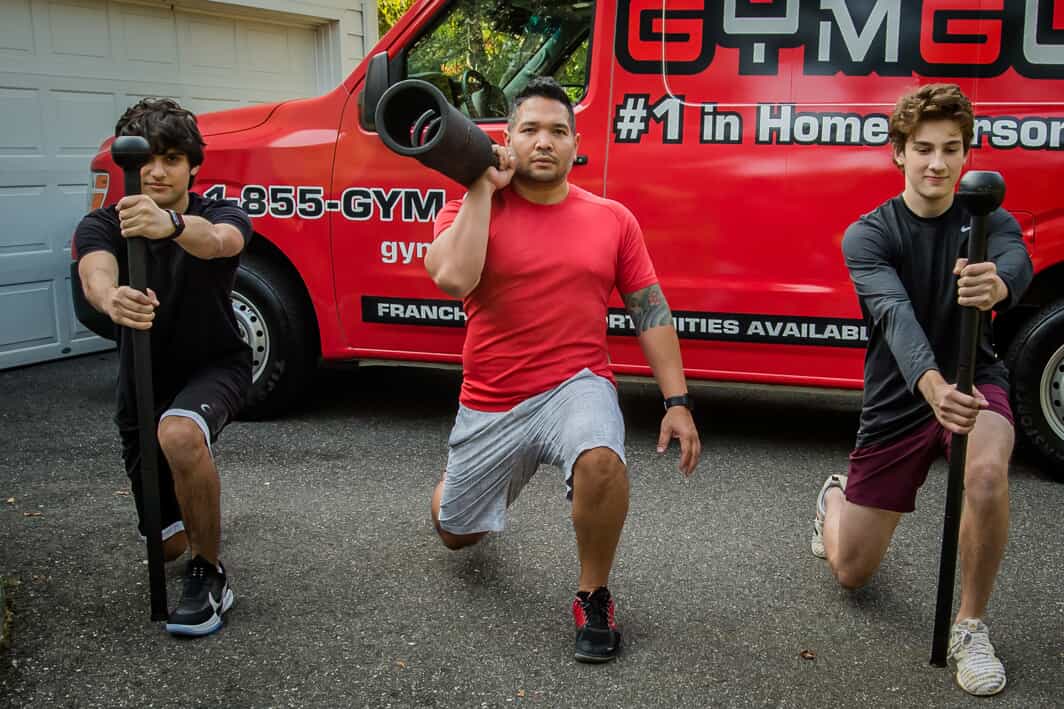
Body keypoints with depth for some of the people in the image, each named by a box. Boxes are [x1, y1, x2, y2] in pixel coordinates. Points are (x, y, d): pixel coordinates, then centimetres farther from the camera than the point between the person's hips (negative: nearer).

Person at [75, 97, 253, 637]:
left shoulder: (221, 216, -16)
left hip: (215, 367, -3)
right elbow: (95, 274, -35)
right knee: (165, 546, 10)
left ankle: (209, 576, -19)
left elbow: (216, 240, -42)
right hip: (144, 382, 3)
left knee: (180, 433, -40)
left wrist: (171, 224, -66)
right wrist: (111, 299, -60)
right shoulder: (101, 225, -12)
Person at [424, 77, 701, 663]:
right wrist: (483, 190, -15)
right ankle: (461, 479, 56)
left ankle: (593, 597, -8)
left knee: (601, 461, -36)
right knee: (455, 533, 16)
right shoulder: (471, 209, -2)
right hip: (490, 405, 1)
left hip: (575, 386, -1)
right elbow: (451, 279, -23)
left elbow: (651, 312, 3)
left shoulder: (612, 220, 2)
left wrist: (677, 402, -3)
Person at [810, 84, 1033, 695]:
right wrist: (930, 382, -49)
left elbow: (1017, 262, -31)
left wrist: (997, 283, -56)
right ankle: (834, 496, 45)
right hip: (897, 399, 0)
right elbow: (895, 314, -30)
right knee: (851, 571, 7)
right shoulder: (868, 234, -12)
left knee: (986, 476, -36)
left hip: (975, 379, 0)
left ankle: (971, 627, -11)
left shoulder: (991, 223, -6)